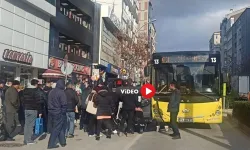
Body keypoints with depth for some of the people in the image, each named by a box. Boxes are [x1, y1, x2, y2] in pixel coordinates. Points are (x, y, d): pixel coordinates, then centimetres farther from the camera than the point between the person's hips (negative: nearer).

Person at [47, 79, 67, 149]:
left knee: (60, 127, 16)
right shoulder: (61, 92, -15)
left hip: (52, 112, 7)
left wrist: (50, 110, 16)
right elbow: (64, 104, -19)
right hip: (59, 113, -7)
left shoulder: (51, 92, 8)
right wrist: (64, 112, -6)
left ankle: (62, 142, 22)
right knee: (56, 129, 2)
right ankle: (51, 144, 5)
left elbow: (49, 102, 12)